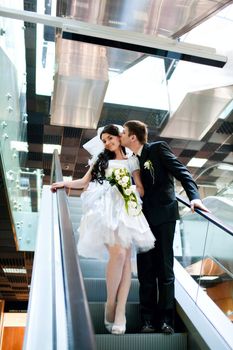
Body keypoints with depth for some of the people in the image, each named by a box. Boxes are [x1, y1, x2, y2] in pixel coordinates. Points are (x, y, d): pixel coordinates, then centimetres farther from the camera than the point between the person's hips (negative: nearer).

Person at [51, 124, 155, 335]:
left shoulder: (132, 162, 21)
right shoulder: (102, 160, 24)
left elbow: (141, 190, 14)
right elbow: (85, 182, 18)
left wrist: (127, 187, -1)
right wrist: (66, 184, 6)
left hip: (127, 210, 1)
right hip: (107, 209, -1)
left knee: (126, 257, -12)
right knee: (118, 253, -22)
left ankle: (120, 312, -10)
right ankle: (110, 305, -6)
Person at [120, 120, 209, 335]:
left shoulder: (158, 148, -4)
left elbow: (181, 171, -11)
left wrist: (194, 196, -25)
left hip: (164, 214, -5)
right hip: (144, 217, 5)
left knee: (164, 267, 0)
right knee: (145, 270, 4)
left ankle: (166, 319, 8)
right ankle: (148, 319, 11)